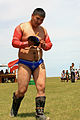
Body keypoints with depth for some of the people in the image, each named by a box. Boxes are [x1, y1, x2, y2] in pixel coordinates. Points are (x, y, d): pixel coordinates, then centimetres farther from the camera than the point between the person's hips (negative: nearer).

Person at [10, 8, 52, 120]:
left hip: (39, 63, 4)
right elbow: (14, 42, -7)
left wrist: (44, 45, -7)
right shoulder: (21, 27, -1)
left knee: (41, 87, -9)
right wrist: (27, 44, -24)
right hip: (24, 63, -4)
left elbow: (49, 44, 16)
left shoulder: (43, 30, 13)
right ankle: (15, 107, 25)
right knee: (22, 90, -4)